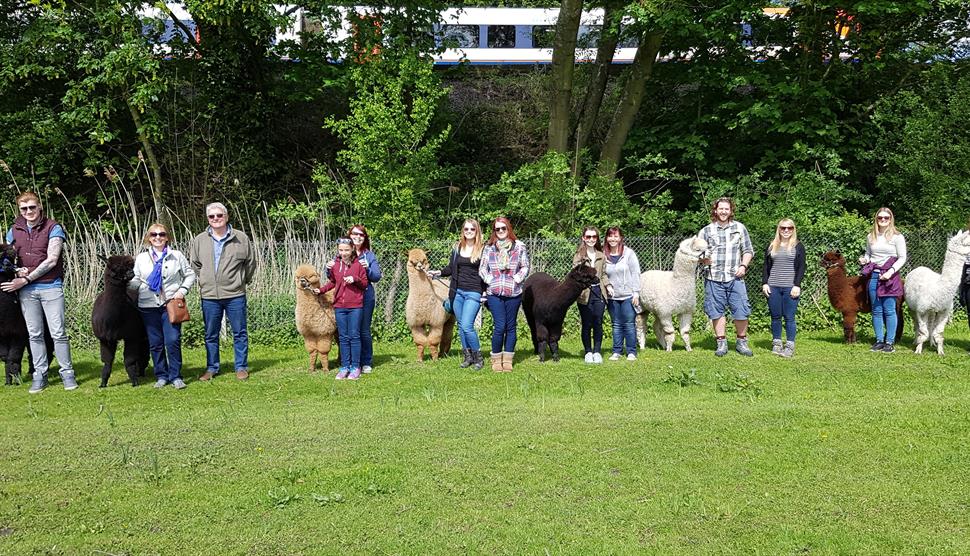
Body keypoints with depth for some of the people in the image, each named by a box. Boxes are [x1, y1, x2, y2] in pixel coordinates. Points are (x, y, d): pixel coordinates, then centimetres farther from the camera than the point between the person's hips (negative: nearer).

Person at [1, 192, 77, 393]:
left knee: (58, 333, -3)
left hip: (51, 286, -4)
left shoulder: (53, 228, -4)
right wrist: (17, 271, -6)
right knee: (34, 334, 8)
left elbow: (51, 260, -11)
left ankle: (67, 373, 6)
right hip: (26, 291, 4)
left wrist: (26, 279, -12)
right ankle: (40, 375, 14)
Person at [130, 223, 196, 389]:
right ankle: (161, 376, 15)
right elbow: (136, 280, 10)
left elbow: (190, 275, 10)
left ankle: (175, 376, 2)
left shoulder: (177, 256, 6)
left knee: (173, 341, -8)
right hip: (148, 306, 2)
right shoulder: (141, 258, 10)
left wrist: (182, 290, -4)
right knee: (155, 343, 5)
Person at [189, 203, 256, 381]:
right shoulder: (199, 240, 4)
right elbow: (194, 265, 16)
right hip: (209, 296, 2)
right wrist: (204, 281, 11)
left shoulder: (241, 238, -2)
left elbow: (251, 263, 8)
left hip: (235, 295, -2)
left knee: (240, 333, 5)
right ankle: (212, 368, 21)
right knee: (210, 335, 10)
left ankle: (241, 367, 15)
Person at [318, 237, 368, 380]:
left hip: (356, 306, -3)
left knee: (354, 336, 0)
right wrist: (321, 290, 7)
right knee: (343, 337, 7)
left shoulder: (358, 264, -3)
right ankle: (344, 367, 13)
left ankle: (355, 367, 8)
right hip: (339, 306, 3)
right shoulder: (335, 265, 5)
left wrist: (355, 279, -14)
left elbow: (365, 284, 3)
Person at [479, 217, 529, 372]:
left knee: (510, 326, 6)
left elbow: (525, 267, 7)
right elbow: (482, 268, 10)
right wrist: (489, 279, -4)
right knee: (499, 326, -7)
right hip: (494, 293, 0)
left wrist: (517, 279, -6)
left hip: (513, 293, 1)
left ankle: (508, 360, 14)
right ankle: (496, 360, 5)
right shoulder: (489, 248, 7)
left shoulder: (519, 246, 5)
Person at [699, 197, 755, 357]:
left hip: (735, 277, 0)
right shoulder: (706, 231, 7)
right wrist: (704, 258, -14)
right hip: (714, 278, 0)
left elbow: (748, 251, 13)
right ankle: (722, 343, 13)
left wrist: (743, 265, -4)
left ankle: (742, 342, 12)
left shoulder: (739, 228, 10)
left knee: (741, 311, -2)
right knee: (717, 312, 3)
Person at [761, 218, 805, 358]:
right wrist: (764, 283, 2)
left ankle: (789, 346, 2)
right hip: (773, 287, 3)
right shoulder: (772, 246, 13)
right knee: (775, 316, 5)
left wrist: (797, 285, -9)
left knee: (789, 317, -3)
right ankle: (776, 344, 13)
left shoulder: (798, 246, 5)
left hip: (790, 288, -3)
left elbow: (801, 267, 0)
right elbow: (766, 266, 13)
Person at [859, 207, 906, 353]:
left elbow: (902, 258, -4)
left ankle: (890, 342, 2)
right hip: (874, 275, 5)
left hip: (890, 277, -5)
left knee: (889, 310, -4)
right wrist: (864, 260, 1)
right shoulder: (870, 237, 11)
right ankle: (879, 341, 14)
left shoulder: (897, 237, -3)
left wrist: (891, 271, -16)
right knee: (876, 310, 7)